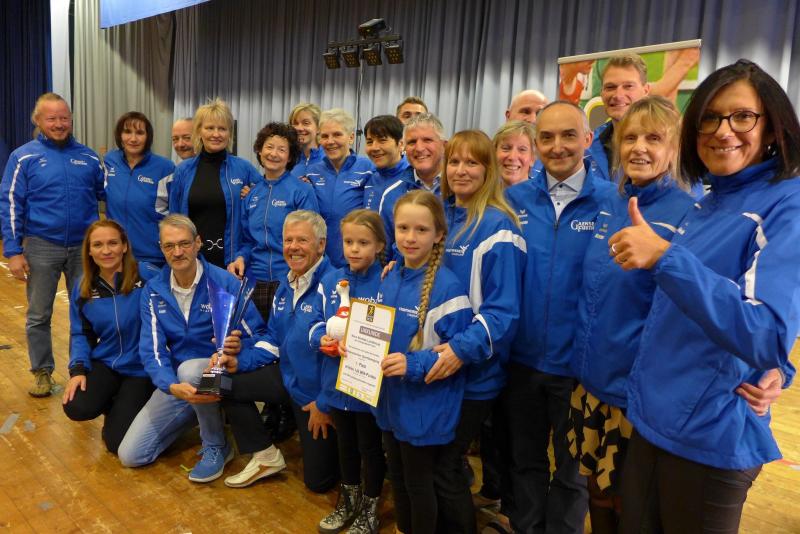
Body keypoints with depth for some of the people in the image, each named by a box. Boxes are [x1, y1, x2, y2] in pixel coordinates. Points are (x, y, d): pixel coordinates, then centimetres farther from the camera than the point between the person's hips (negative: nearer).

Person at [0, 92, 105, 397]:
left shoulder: (88, 157, 5)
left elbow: (106, 192, 13)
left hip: (84, 246, 2)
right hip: (41, 247, -1)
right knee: (39, 315, 10)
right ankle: (42, 372, 26)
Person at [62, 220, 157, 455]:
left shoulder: (148, 277, -17)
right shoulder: (83, 288, 1)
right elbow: (80, 334, 7)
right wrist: (78, 368, -9)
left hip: (141, 367, -4)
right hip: (105, 362, 4)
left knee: (116, 441, -11)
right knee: (76, 408, -22)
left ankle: (125, 406, 26)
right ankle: (114, 405, 15)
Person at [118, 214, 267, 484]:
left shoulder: (225, 282, -16)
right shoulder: (152, 291, -3)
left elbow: (260, 337, -13)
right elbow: (152, 350, -11)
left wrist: (239, 347, -37)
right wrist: (173, 387, -31)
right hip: (176, 381, 5)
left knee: (190, 369, -39)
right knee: (130, 455, -1)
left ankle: (217, 447, -13)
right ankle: (194, 416, 24)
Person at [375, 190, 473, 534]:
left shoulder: (447, 287, -21)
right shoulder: (390, 277, 1)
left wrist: (413, 365, -30)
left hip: (425, 409, -7)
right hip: (390, 401, 7)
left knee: (420, 484, 14)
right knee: (398, 480, 25)